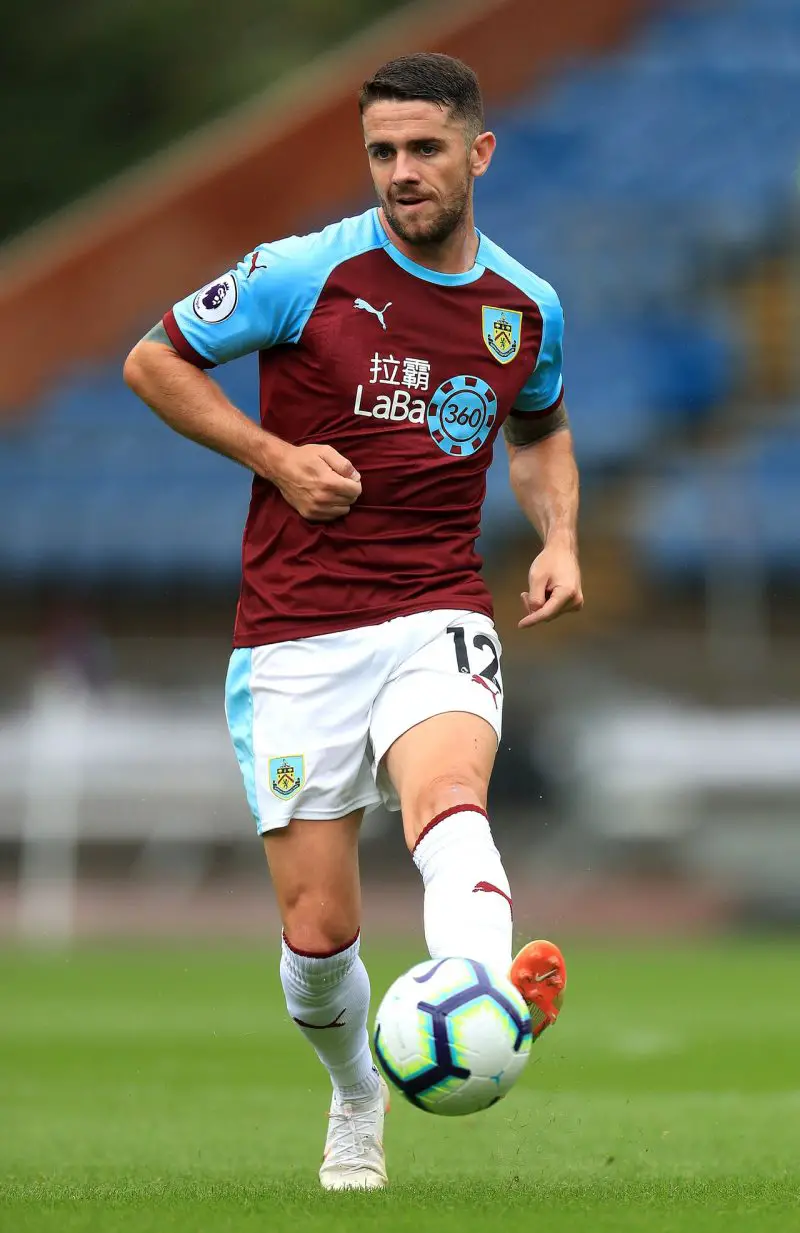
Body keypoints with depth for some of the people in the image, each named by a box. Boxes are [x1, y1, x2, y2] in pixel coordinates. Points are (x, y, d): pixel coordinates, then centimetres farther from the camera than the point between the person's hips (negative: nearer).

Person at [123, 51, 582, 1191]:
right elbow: (154, 360, 6)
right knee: (318, 932, -2)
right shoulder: (307, 273, -4)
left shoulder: (527, 308, 8)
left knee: (449, 797, -33)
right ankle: (356, 1099, 30)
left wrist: (559, 538, 9)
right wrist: (276, 458, -6)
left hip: (437, 616, 1)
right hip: (295, 637, -1)